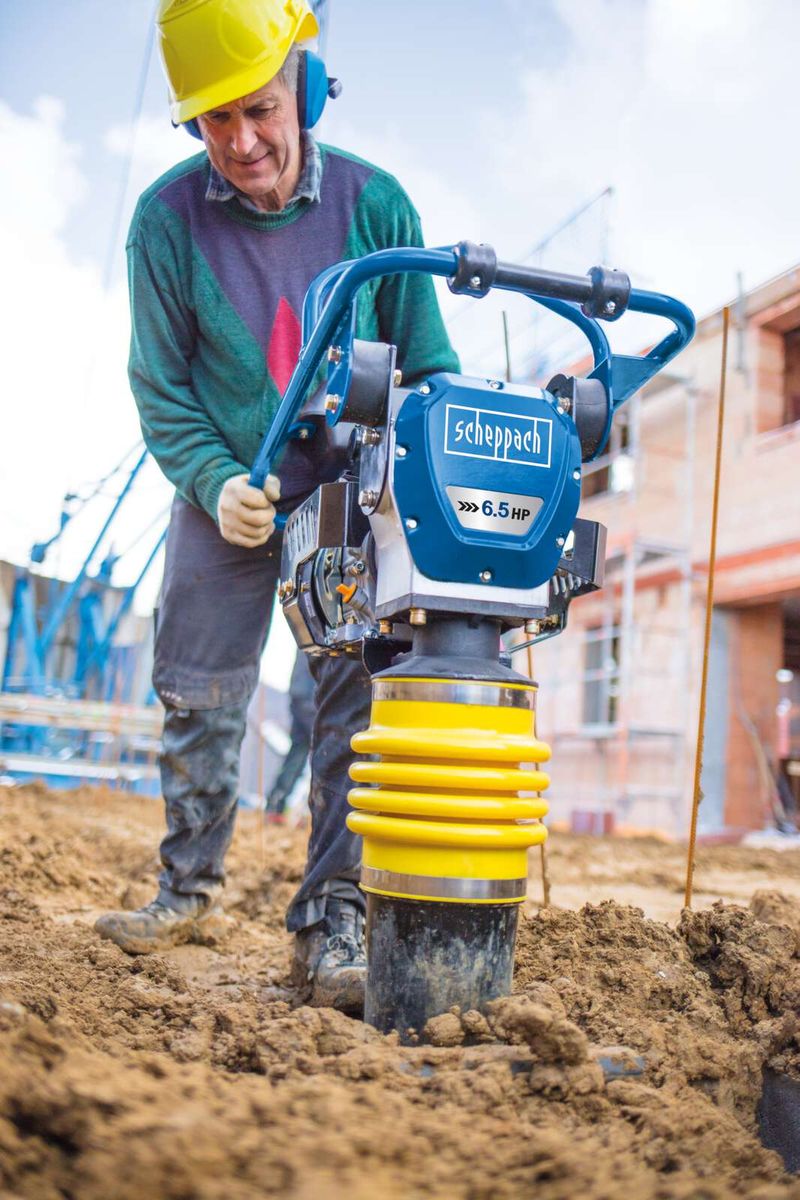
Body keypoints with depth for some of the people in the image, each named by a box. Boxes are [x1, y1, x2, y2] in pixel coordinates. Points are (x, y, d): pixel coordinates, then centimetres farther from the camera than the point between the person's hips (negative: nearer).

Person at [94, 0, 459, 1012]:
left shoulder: (374, 204, -9)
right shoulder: (167, 217, -9)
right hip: (225, 496, 1)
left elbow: (427, 363, -1)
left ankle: (331, 929, 7)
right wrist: (215, 483, -17)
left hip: (354, 497, 0)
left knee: (355, 706, -4)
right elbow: (160, 385, -3)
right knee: (198, 701, 7)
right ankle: (190, 891, 27)